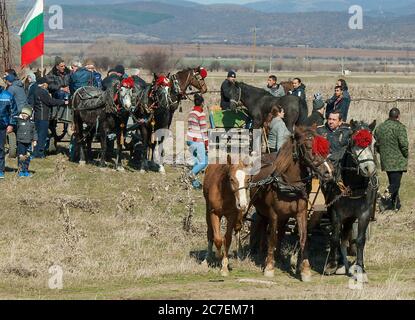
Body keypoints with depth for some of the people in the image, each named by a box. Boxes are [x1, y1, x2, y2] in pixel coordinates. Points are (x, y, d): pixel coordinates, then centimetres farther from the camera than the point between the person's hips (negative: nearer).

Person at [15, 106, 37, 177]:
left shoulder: (31, 123, 8)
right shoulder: (19, 121, -3)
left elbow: (34, 132, 13)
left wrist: (35, 140, 8)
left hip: (29, 142, 4)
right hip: (21, 142, -4)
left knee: (27, 157, 9)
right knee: (21, 157, -6)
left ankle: (26, 171, 18)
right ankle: (21, 171, 1)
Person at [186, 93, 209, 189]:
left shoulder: (191, 112, 11)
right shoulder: (201, 114, -12)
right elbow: (203, 129, -13)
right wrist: (206, 143, -9)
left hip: (190, 140, 8)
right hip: (198, 140, -8)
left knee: (197, 161, 15)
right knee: (203, 162, -3)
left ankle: (195, 183, 10)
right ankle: (193, 173, -25)